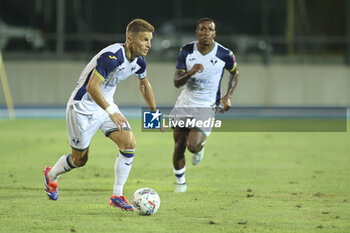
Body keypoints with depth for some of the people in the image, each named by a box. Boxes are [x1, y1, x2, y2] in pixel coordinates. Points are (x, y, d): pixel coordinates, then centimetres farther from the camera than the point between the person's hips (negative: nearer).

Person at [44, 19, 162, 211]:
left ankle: (117, 195, -2)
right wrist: (112, 113, -41)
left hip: (106, 105, 7)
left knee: (129, 143, -12)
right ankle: (51, 175, 37)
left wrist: (154, 113, 22)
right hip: (83, 106, -7)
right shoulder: (111, 56, -30)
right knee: (80, 159, 5)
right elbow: (92, 87, -35)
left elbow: (144, 84, 18)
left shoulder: (139, 61, -3)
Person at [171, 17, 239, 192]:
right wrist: (190, 73, -26)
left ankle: (199, 149, 21)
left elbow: (235, 72, 11)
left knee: (193, 146, -18)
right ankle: (180, 183, 24)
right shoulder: (186, 51, -6)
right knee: (179, 147, 2)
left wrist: (228, 96, 1)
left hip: (207, 106, -2)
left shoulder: (224, 54, -10)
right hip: (184, 104, 2)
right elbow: (176, 82, -6)